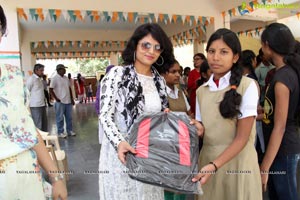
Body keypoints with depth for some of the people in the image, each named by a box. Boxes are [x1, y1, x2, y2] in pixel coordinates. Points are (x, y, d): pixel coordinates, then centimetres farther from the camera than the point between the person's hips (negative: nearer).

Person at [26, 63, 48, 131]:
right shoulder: (31, 79, -12)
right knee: (38, 125, -3)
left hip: (42, 105, 9)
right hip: (35, 106, -9)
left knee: (44, 122, 16)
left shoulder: (39, 79, 14)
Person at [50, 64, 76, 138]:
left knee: (69, 117, 13)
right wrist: (56, 99, -15)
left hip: (68, 101, 6)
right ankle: (60, 132, 15)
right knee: (60, 118, 4)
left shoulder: (66, 78, 11)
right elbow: (51, 89, -12)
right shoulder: (55, 79, -9)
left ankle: (70, 131, 25)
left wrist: (72, 98, 13)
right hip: (60, 102, -6)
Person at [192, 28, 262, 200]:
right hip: (207, 159, 4)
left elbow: (242, 137, -13)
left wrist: (215, 166, -22)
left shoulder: (247, 86, -9)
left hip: (238, 161, -4)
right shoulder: (201, 91, 5)